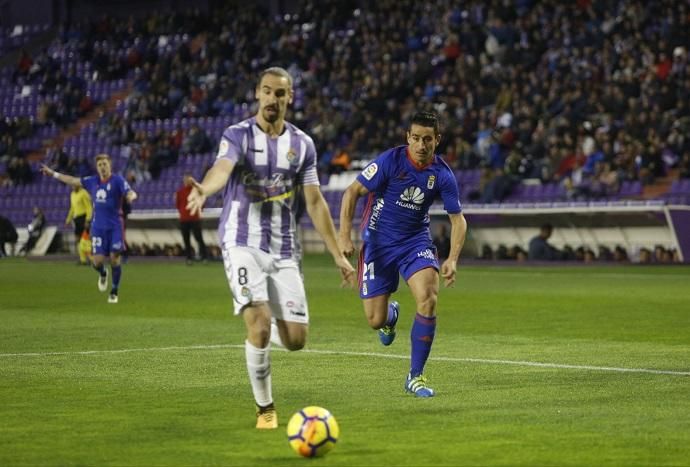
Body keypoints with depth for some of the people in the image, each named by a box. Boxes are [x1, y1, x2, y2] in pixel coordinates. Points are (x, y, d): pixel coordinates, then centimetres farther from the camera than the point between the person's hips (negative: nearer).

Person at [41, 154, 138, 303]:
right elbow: (74, 181, 20)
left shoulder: (117, 180, -6)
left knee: (115, 258, -5)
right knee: (97, 261, -6)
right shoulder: (92, 181, 7)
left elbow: (131, 193, -19)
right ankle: (103, 274, 31)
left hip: (115, 226, -3)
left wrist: (130, 196, -44)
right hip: (98, 227, 3)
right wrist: (53, 174, 24)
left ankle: (114, 291, 12)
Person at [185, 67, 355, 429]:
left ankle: (260, 336, 34)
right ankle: (265, 408, 0)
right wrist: (203, 190, -52)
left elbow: (315, 202, 10)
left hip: (284, 251, 4)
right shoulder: (238, 135, -6)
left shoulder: (302, 144, 7)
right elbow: (222, 169, -27)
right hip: (242, 245, -4)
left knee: (296, 339, -3)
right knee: (259, 325, -19)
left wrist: (338, 255, 7)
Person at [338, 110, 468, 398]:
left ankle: (415, 377, -9)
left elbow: (457, 219, 0)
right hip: (379, 242, -1)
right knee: (376, 321, -2)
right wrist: (344, 236, -20)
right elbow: (352, 192, -11)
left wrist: (452, 259, -15)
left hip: (416, 242, 1)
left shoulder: (442, 175, -8)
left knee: (428, 299, -24)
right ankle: (391, 314, 41)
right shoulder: (391, 161, -16)